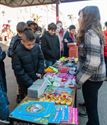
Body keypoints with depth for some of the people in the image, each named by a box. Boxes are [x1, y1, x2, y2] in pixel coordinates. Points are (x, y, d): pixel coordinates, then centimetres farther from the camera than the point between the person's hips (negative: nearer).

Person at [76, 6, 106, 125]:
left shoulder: (90, 34, -22)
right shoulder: (92, 32, 9)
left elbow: (93, 62, -29)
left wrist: (78, 80, -19)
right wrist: (78, 72, 17)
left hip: (91, 78, -9)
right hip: (92, 76, 9)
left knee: (91, 107, 7)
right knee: (90, 105, 26)